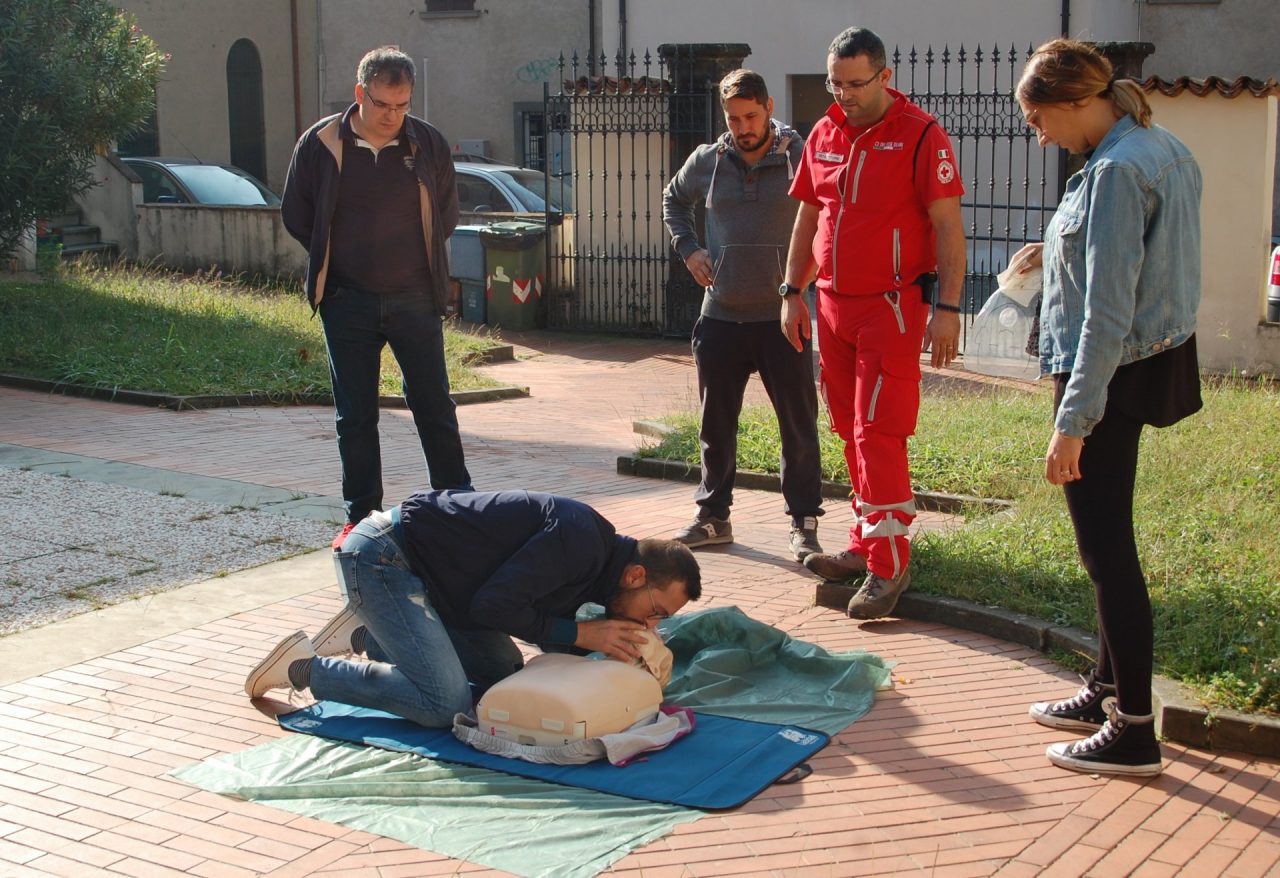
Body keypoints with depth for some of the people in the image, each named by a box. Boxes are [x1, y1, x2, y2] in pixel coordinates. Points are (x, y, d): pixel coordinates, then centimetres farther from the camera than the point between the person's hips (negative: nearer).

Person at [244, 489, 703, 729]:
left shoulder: (594, 559, 7)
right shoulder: (579, 539, -23)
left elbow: (553, 637, 10)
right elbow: (493, 604, -23)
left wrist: (613, 646, -7)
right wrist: (582, 633, -17)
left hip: (414, 565, 10)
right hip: (380, 556, -10)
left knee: (504, 674, 9)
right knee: (445, 703, -16)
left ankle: (368, 636, 16)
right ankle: (304, 667, -3)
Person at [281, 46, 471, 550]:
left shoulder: (428, 144, -1)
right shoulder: (321, 144, -4)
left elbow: (446, 215, 12)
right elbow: (295, 216, 7)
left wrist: (420, 261, 7)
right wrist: (334, 264, 7)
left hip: (415, 300, 0)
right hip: (347, 302, 0)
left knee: (434, 406, 4)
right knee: (354, 416, 6)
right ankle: (360, 518, 16)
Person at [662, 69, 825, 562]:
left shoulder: (800, 157, -6)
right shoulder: (707, 161, 4)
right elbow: (673, 200, 24)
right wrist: (688, 248, 10)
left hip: (782, 317, -3)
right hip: (721, 316, 3)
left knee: (798, 426, 1)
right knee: (716, 425, 11)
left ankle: (803, 522, 12)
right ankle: (713, 517, 23)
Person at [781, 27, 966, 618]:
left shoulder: (920, 135, -8)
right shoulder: (823, 135, 11)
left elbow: (948, 226, -10)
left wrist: (948, 308, -15)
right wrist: (793, 293, 15)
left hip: (892, 305, -6)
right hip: (833, 304, 6)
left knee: (878, 433, -10)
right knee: (851, 431, 11)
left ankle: (888, 565, -5)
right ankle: (865, 545, 21)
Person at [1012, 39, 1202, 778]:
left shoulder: (1117, 170, -20)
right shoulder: (1166, 151, 9)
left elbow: (1108, 314, -24)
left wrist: (1072, 421, -23)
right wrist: (1064, 249, 16)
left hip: (1111, 375, -10)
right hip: (1151, 360, 10)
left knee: (1107, 547, -3)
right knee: (1107, 539, 20)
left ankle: (1134, 731, 6)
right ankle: (1111, 689, 33)